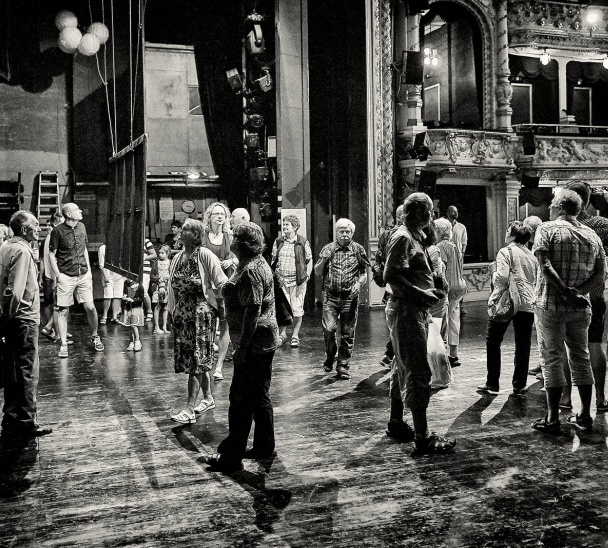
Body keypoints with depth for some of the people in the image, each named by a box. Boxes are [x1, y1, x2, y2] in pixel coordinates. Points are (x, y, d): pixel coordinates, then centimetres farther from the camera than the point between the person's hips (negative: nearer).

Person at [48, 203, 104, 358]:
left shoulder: (81, 227, 9)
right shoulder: (58, 231, -8)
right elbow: (51, 254, -4)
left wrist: (88, 269, 13)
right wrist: (58, 275, -9)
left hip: (83, 275, 4)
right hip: (66, 277, -4)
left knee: (90, 307, 1)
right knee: (63, 311, 0)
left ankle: (95, 336, 22)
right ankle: (63, 345, 8)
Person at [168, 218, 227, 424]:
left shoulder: (205, 256, -11)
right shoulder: (177, 258, 9)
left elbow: (222, 284, -9)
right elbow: (173, 287, 16)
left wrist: (222, 307, -6)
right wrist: (172, 310, 14)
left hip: (201, 312, -7)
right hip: (182, 313, 7)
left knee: (196, 360, -7)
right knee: (195, 360, 13)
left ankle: (190, 409, -8)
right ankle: (208, 398, 29)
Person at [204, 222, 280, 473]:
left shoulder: (250, 271, -19)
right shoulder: (258, 264, 14)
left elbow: (252, 313, -24)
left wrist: (242, 347, -22)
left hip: (253, 343, -11)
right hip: (266, 340, 11)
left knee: (241, 399, -3)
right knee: (260, 396, 18)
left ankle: (231, 457, 4)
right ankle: (264, 447, 28)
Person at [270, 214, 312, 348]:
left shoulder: (303, 242, -1)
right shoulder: (278, 241, 8)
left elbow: (309, 261, 5)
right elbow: (273, 259, 16)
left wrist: (307, 275, -4)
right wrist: (273, 272, 3)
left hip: (298, 281, -2)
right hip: (281, 280, 2)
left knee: (297, 309, 0)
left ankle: (295, 336, 13)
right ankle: (282, 334, 20)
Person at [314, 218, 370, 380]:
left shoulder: (358, 249, 5)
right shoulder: (328, 249, 5)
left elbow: (364, 273, 10)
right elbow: (317, 272, 8)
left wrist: (359, 284, -10)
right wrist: (324, 260, -10)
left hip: (350, 297, 0)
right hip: (331, 295, 0)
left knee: (348, 333, 2)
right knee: (329, 329, -11)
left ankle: (343, 366, 14)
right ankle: (330, 357, 16)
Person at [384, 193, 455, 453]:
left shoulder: (415, 237, 16)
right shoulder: (402, 238, -14)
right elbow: (391, 276, -22)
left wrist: (430, 291, 7)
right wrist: (422, 294, -19)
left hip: (414, 310, 11)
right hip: (406, 311, -11)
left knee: (403, 368, 16)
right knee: (418, 372, -8)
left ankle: (396, 423, 27)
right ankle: (422, 436, -4)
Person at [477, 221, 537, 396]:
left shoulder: (506, 252, -5)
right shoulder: (532, 256, 14)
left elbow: (502, 276, -17)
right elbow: (537, 280, 14)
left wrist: (495, 285, 1)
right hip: (528, 303, 5)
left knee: (493, 342, 8)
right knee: (522, 346, 10)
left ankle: (492, 384, 10)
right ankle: (519, 386, 13)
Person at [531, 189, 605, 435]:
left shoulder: (547, 229, -6)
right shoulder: (593, 236, 9)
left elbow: (546, 267, -19)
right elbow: (600, 277, 2)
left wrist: (567, 292, -18)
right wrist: (577, 293, -7)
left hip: (551, 304, -4)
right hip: (581, 307, 4)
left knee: (553, 359, 1)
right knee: (580, 357, 15)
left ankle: (553, 419, 5)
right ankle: (585, 416, 21)